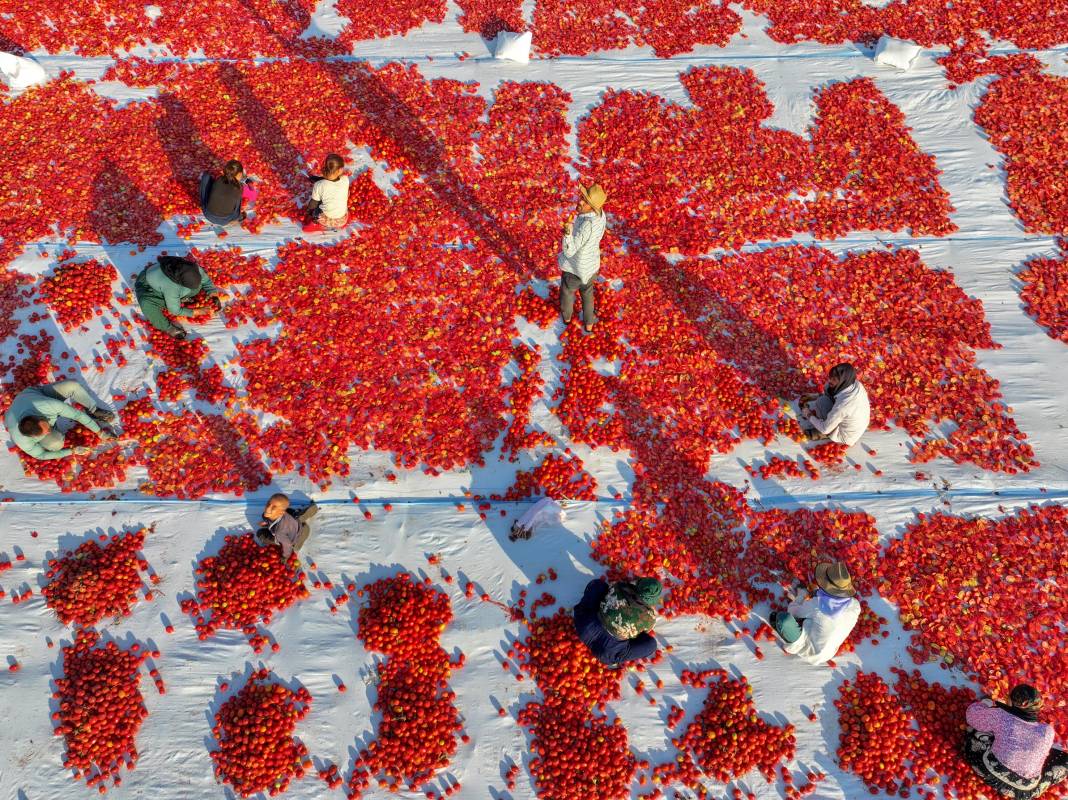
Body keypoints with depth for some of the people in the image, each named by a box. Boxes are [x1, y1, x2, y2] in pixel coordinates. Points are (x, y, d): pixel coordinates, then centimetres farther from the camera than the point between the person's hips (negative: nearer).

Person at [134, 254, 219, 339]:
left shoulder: (195, 269, -30)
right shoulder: (171, 288, -43)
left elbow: (206, 281, -8)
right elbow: (175, 310, -27)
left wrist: (214, 296, -21)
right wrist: (196, 312, -26)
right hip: (148, 287, -5)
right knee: (147, 304, -38)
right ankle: (167, 327, -17)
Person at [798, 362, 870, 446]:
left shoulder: (842, 405, -39)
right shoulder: (857, 384, -17)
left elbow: (825, 429, -24)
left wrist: (809, 415, -9)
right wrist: (815, 396, 2)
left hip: (844, 437, -7)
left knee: (822, 401, -15)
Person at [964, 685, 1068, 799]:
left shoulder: (1001, 717, -18)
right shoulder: (1047, 731, -14)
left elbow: (972, 712, -1)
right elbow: (1043, 753, 6)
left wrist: (984, 703, 20)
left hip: (991, 775, -1)